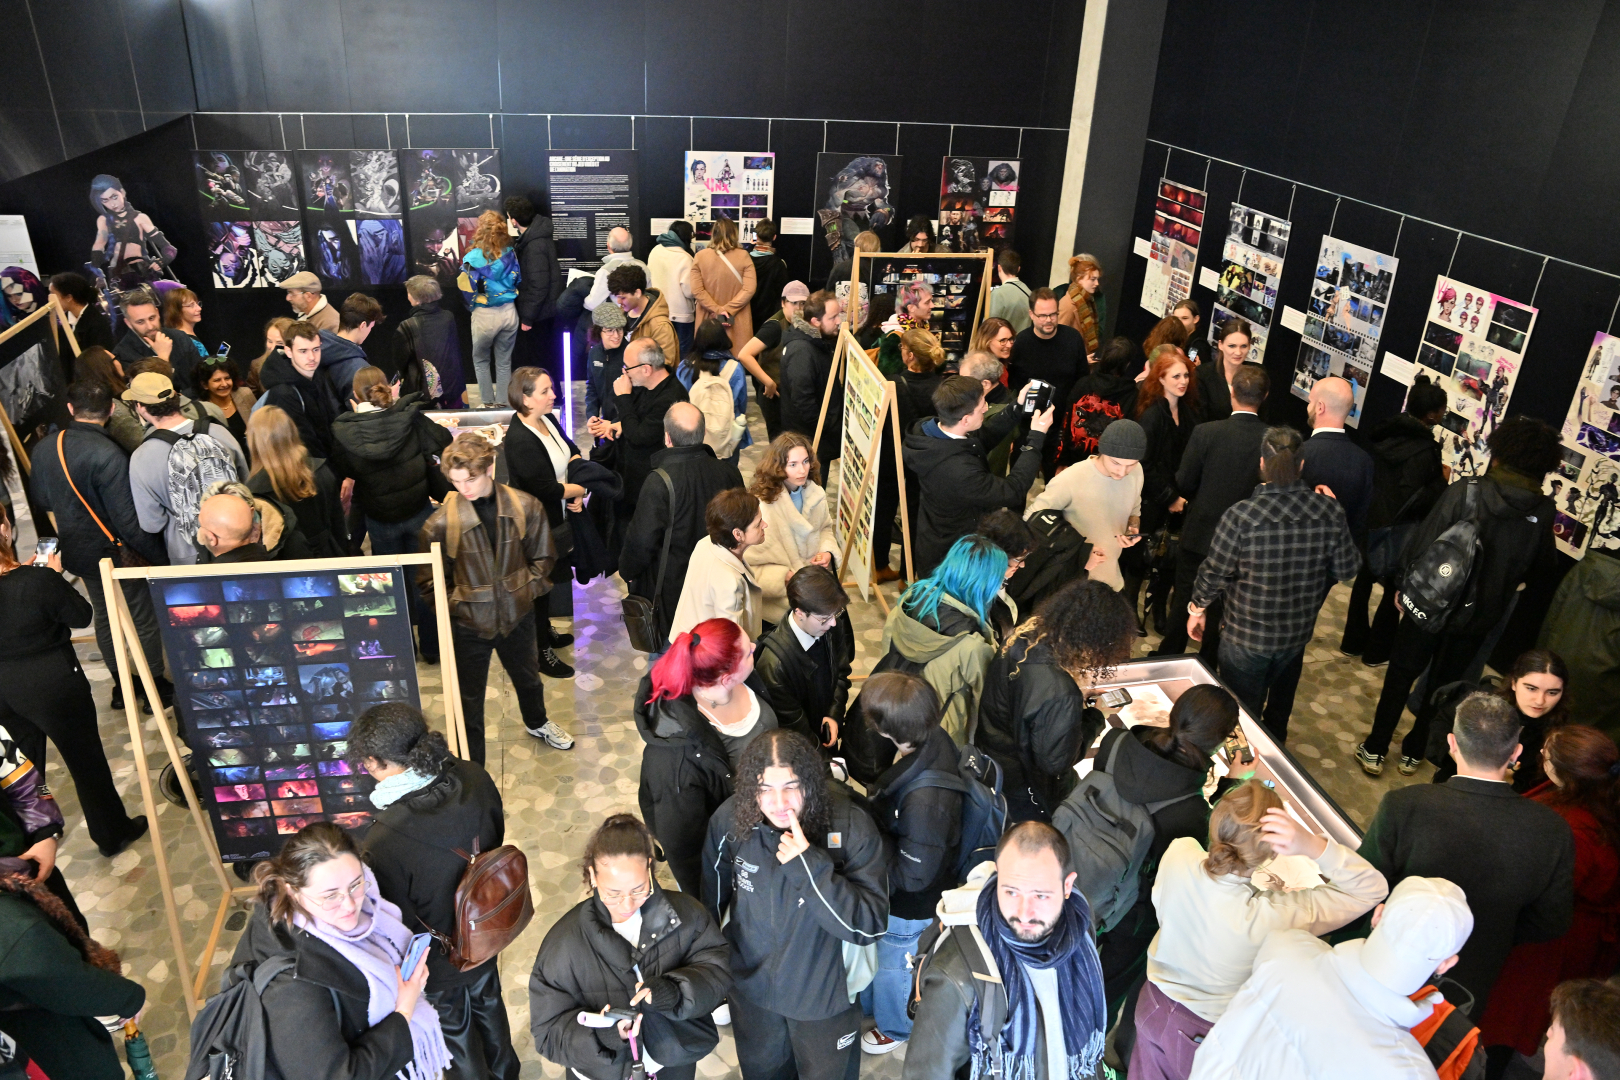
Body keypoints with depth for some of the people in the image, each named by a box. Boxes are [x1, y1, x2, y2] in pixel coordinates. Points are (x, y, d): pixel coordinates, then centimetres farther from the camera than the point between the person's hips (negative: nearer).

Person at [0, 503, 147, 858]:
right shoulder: (38, 580, -29)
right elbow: (81, 616, -13)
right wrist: (55, 575, -3)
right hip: (52, 682, -6)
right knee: (85, 759, 13)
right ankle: (112, 834, 30)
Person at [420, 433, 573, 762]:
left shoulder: (526, 507, -14)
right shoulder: (441, 522, -20)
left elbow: (542, 556, 1)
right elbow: (430, 581, -7)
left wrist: (528, 590, -6)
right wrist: (450, 610, -13)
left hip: (517, 614, 3)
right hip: (469, 622, -3)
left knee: (527, 676, 28)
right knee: (469, 700, 9)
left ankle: (536, 722, 59)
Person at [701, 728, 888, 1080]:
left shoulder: (851, 828, -29)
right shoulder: (730, 820, -20)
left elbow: (869, 926, -29)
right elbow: (713, 896, 0)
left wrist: (810, 865, -40)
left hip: (825, 994, -2)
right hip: (751, 985, 3)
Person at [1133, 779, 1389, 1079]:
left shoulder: (1178, 853, -29)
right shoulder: (1272, 914, -38)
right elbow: (1372, 888, -29)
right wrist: (1313, 846, -45)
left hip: (1155, 1005, 3)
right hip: (1206, 1035, -3)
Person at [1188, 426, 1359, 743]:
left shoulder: (1241, 516, -26)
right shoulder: (1329, 512, -15)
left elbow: (1214, 573, -16)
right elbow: (1346, 570, -3)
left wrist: (1196, 610, 3)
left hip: (1245, 636, -4)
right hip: (1297, 634, 4)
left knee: (1242, 717, 16)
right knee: (1279, 710, 27)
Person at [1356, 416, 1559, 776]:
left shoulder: (1464, 493, -20)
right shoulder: (1542, 513, -11)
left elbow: (1420, 546, -17)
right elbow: (1541, 566, 4)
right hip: (1479, 616, 2)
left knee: (1401, 674, 14)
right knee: (1443, 684, 20)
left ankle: (1375, 750, 21)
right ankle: (1413, 752, 32)